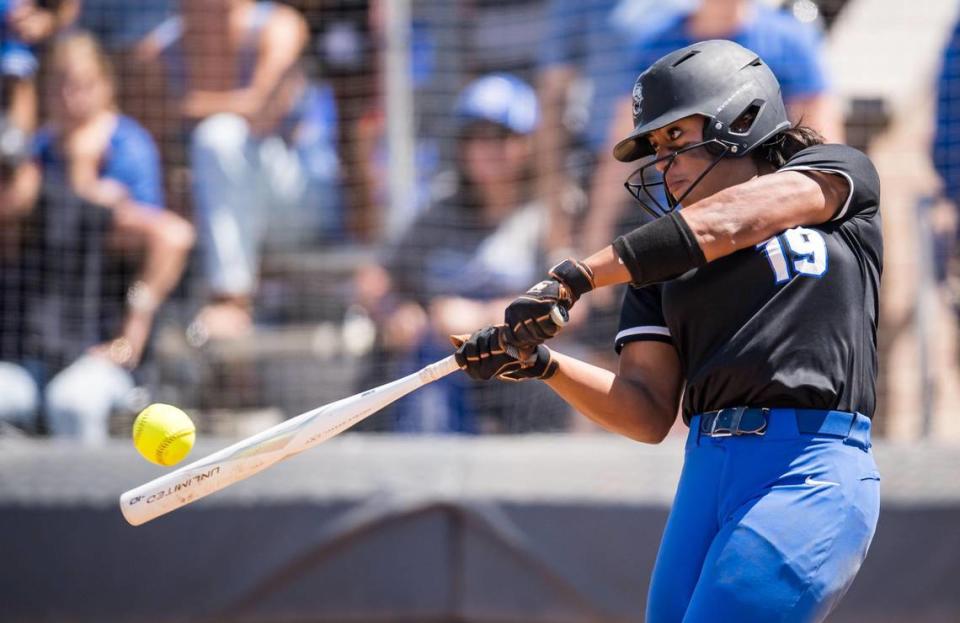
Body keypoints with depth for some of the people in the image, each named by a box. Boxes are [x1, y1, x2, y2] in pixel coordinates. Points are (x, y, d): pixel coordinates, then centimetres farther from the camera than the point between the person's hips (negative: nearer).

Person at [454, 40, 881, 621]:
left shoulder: (841, 172, 9)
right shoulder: (663, 270, 20)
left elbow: (720, 226, -9)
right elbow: (650, 415, 11)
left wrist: (577, 276, -11)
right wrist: (545, 365, -5)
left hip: (811, 471, -6)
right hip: (706, 474, 6)